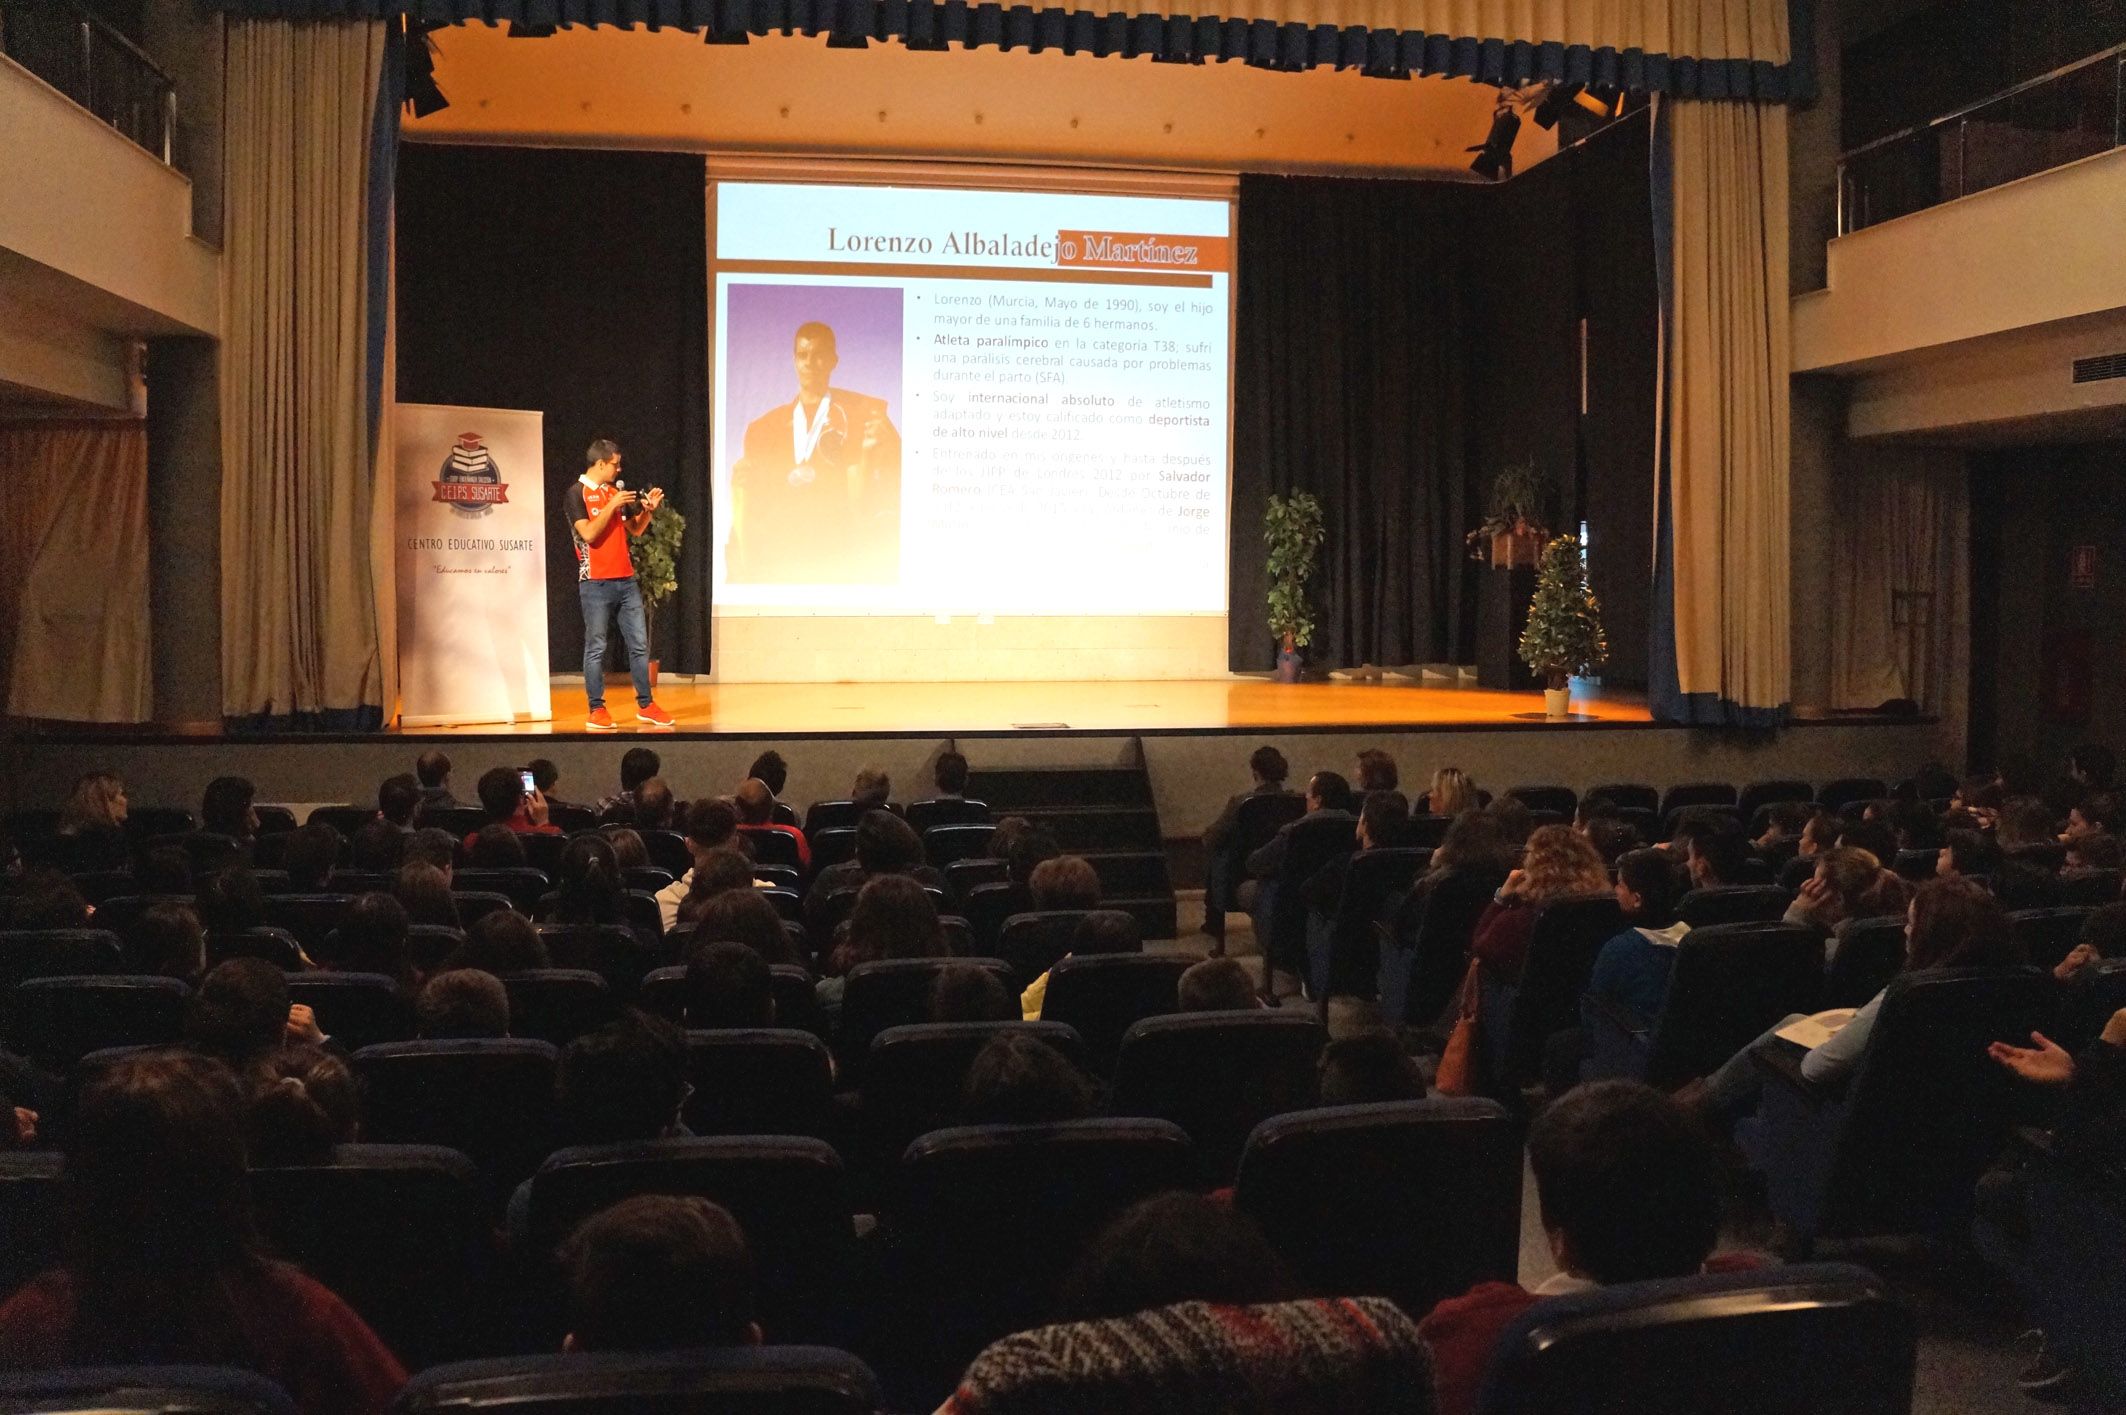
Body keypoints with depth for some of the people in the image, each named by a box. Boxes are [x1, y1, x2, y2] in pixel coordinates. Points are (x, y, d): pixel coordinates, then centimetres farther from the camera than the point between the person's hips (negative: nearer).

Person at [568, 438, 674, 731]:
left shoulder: (615, 492, 15)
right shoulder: (576, 494, -5)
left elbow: (635, 530, 18)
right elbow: (589, 533, -17)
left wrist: (649, 509, 2)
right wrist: (612, 505, -15)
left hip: (626, 580, 6)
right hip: (596, 584, -6)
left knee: (639, 644, 5)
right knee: (596, 647, -3)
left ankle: (645, 706, 12)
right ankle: (596, 710, 3)